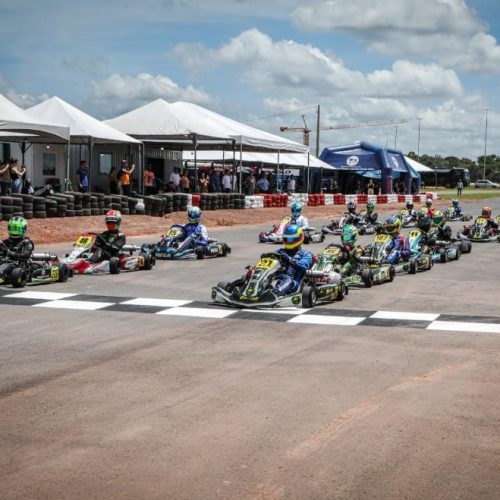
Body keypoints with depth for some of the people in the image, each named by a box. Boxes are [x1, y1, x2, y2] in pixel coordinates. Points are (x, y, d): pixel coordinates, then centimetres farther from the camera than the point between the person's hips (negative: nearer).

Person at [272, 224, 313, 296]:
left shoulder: (305, 254, 15)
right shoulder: (281, 252, 28)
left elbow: (303, 265, -7)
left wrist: (289, 259, -23)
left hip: (292, 282, -3)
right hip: (276, 278, 3)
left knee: (288, 281, -37)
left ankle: (274, 293, -67)